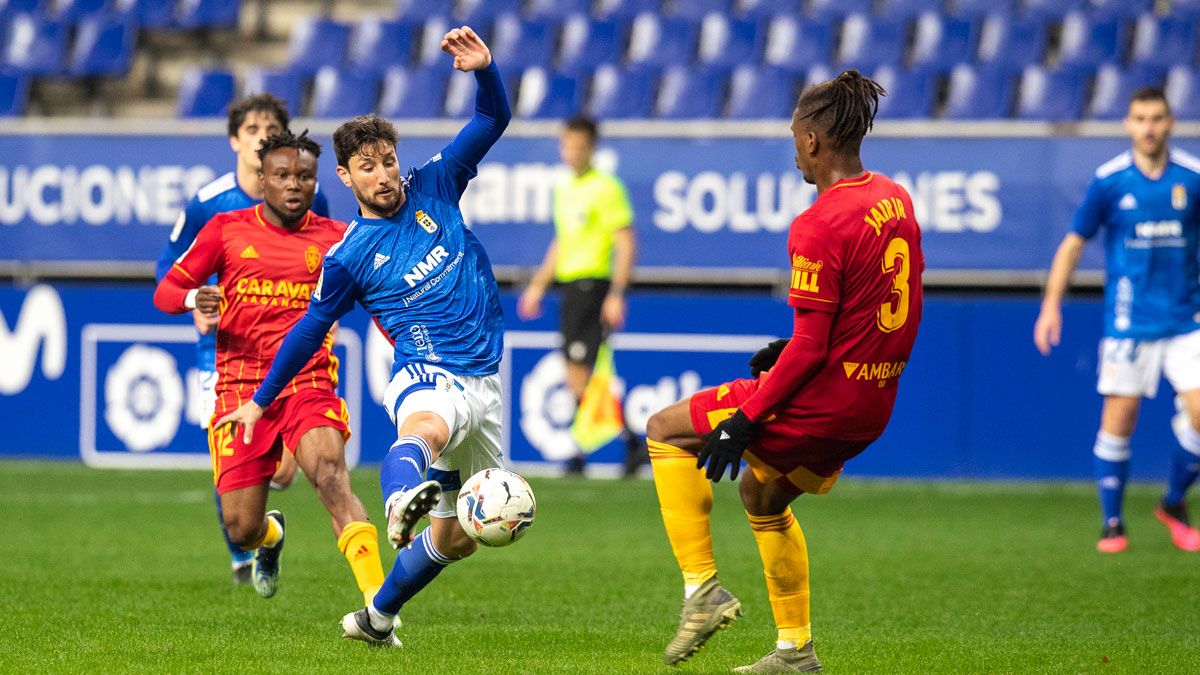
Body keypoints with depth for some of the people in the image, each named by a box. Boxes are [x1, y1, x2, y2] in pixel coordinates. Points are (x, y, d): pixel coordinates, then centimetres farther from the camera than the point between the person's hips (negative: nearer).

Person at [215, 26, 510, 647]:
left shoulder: (433, 188, 5)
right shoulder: (349, 257, -3)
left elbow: (492, 120, 5)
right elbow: (311, 329, 10)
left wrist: (484, 71, -16)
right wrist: (260, 400, 15)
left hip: (483, 381, 5)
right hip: (428, 375, -5)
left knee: (458, 537, 11)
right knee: (426, 427, -45)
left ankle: (378, 617, 31)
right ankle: (401, 499, -79)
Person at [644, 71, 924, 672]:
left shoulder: (818, 226, -20)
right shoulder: (896, 200, 6)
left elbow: (811, 346, -21)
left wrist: (744, 423, -16)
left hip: (824, 399, -9)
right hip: (874, 407, 9)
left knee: (666, 430, 7)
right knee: (761, 493, 29)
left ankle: (703, 589, 2)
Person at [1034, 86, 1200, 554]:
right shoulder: (1108, 181, -3)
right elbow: (1074, 243, 5)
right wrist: (1051, 305, 0)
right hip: (1128, 320, -1)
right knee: (1118, 420, -2)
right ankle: (1111, 523, 11)